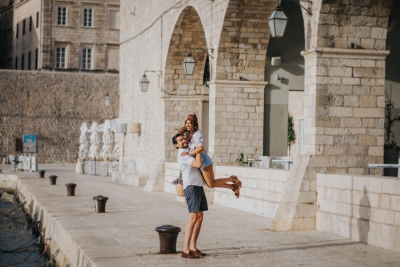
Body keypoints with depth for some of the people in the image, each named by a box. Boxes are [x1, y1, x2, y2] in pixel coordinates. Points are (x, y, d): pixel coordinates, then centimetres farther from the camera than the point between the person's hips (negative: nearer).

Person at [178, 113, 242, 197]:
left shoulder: (198, 134, -16)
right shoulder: (188, 134, 11)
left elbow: (200, 148, -28)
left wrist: (188, 153, -24)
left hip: (204, 160, -10)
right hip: (200, 161, 10)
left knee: (211, 184, -5)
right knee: (209, 184, 14)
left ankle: (232, 179, 8)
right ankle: (233, 186, 21)